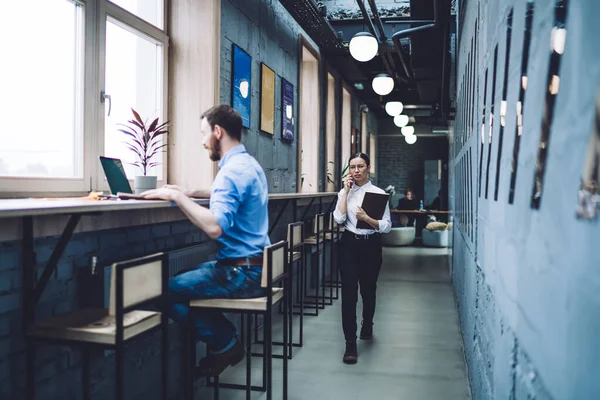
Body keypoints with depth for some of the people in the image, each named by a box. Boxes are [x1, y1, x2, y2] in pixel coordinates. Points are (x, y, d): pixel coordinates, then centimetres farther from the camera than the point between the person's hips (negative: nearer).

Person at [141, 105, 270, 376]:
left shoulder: (233, 170, -20)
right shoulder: (248, 163, 13)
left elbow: (214, 227, -33)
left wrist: (177, 196, -23)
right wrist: (190, 193, 18)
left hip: (241, 271, -11)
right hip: (253, 265, 11)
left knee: (168, 289, -13)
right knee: (187, 275, 24)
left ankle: (225, 345, 2)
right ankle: (228, 340, 18)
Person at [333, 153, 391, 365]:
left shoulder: (379, 193, -3)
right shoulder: (345, 192, 3)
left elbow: (387, 226, -7)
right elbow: (338, 219, -13)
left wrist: (367, 218, -22)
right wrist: (346, 191, -11)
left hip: (371, 245, 0)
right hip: (349, 244, 0)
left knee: (368, 290, 17)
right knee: (349, 293, -8)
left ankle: (367, 326, 45)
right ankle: (350, 345, -3)